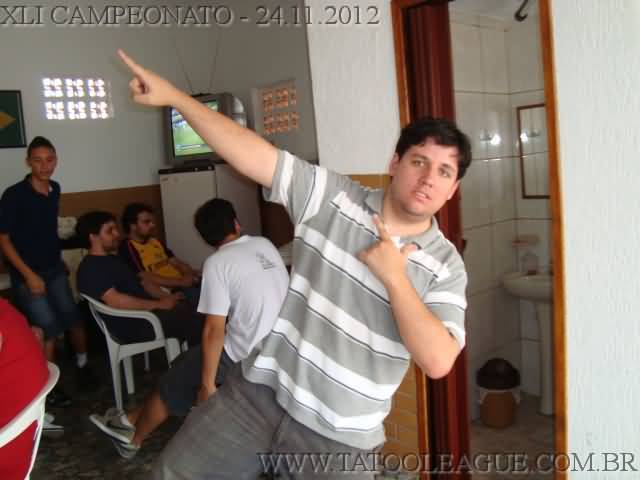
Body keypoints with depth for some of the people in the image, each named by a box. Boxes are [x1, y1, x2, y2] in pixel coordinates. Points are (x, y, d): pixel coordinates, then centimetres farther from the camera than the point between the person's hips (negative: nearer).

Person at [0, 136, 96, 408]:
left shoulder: (55, 189, 0)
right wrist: (28, 274, -18)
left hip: (55, 269, 6)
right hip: (27, 274, -5)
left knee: (74, 319, 11)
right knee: (49, 329, -5)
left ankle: (82, 365, 36)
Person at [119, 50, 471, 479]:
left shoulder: (446, 267, -6)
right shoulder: (333, 198, -4)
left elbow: (438, 361, -17)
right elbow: (252, 153, -7)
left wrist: (394, 277, -18)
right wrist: (173, 95, -9)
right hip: (258, 394, 2)